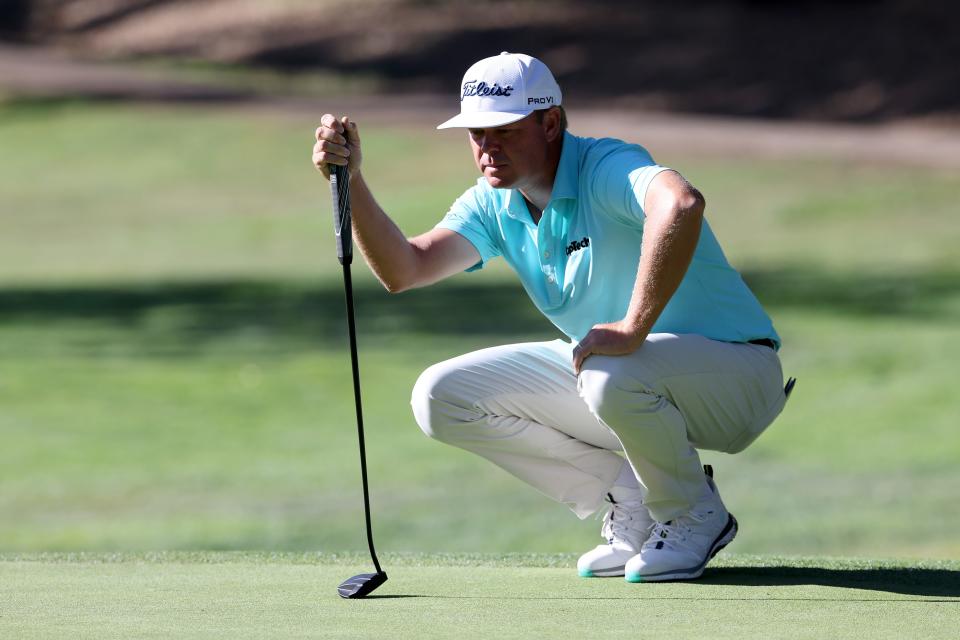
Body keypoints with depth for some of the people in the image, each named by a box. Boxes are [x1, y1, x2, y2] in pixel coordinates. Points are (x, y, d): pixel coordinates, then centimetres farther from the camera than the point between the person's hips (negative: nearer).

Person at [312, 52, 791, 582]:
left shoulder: (608, 170, -24)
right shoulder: (494, 205, 1)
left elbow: (680, 205, -48)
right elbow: (403, 270, -9)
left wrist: (634, 328, -45)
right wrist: (350, 180, -22)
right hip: (604, 373, 8)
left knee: (612, 377, -41)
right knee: (440, 398, -3)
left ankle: (694, 515, -10)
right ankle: (629, 497, 2)